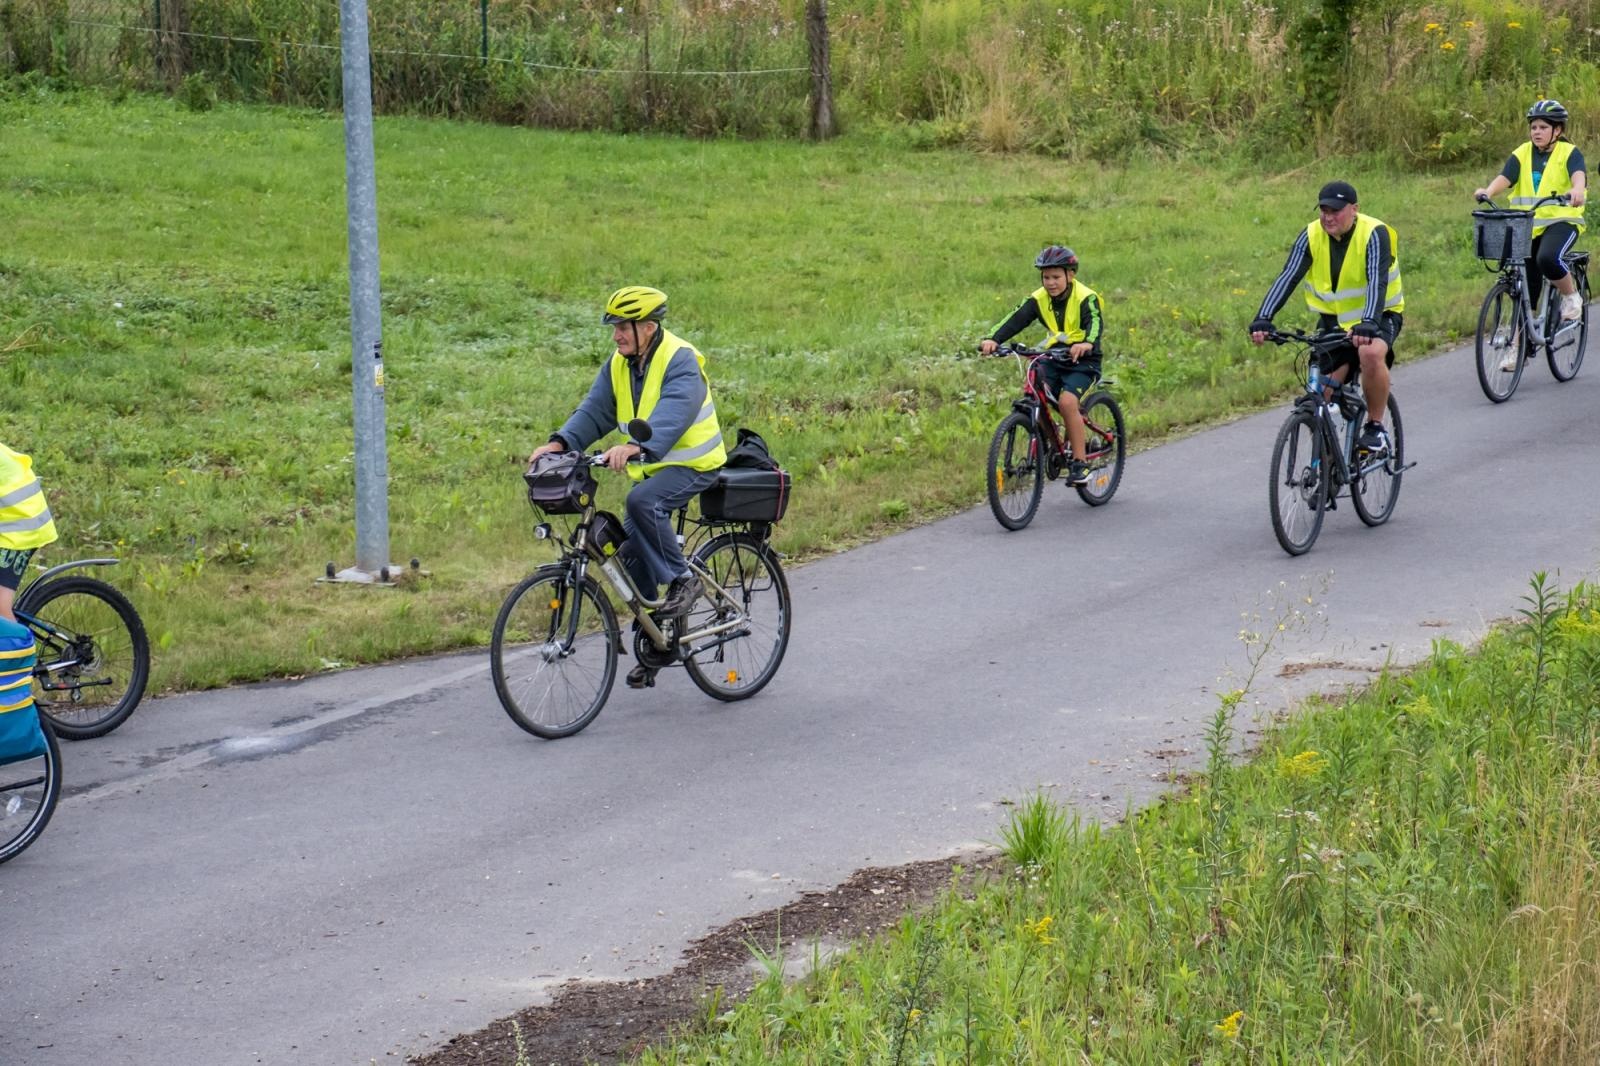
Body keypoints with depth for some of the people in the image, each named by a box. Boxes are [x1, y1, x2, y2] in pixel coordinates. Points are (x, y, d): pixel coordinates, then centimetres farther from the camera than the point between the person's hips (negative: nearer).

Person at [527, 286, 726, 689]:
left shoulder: (680, 361, -18)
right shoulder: (618, 365, 6)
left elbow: (673, 414, -34)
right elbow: (595, 411, -2)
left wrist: (637, 446, -51)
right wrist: (560, 442, -20)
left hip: (691, 465, -8)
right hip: (651, 469, 8)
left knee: (642, 502, -34)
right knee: (633, 554, 3)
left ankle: (682, 578, -16)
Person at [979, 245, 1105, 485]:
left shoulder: (1085, 297, -16)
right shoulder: (1039, 299, -5)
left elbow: (1096, 322, -34)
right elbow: (1015, 319, -19)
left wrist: (1087, 343, -57)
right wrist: (993, 339, -37)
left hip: (1082, 360, -5)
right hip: (1053, 359, 5)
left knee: (1067, 401, -27)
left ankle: (1079, 463, -18)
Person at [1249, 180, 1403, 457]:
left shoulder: (1374, 234, -21)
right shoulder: (1311, 236, -11)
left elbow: (1377, 282, -34)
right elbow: (1288, 278, -21)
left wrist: (1367, 324, -50)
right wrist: (1263, 319, -35)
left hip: (1378, 316, -4)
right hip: (1334, 320, 4)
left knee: (1371, 354, -35)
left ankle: (1376, 427, -16)